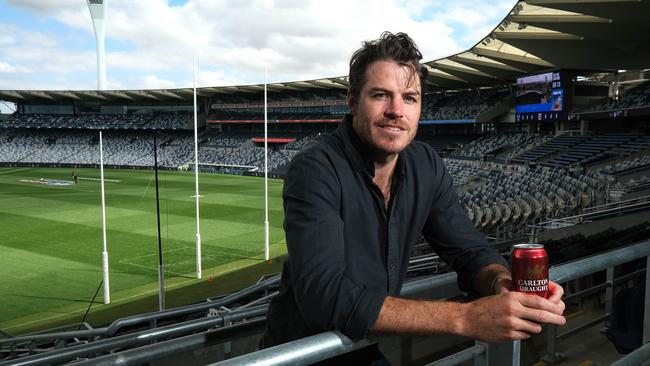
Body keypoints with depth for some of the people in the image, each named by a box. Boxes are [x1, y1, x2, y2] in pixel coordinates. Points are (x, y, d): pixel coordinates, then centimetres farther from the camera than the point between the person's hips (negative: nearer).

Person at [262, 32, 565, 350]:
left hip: (379, 342, 4)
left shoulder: (425, 165, -2)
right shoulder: (315, 169, -21)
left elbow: (469, 249, 1)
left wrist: (505, 285, -22)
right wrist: (466, 317, -35)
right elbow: (325, 295, -31)